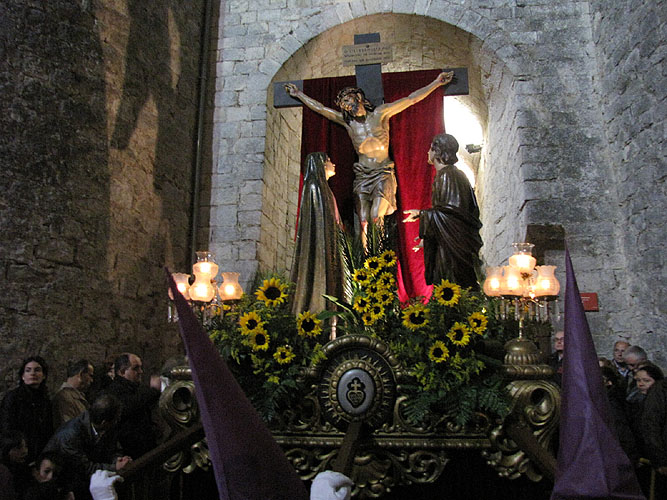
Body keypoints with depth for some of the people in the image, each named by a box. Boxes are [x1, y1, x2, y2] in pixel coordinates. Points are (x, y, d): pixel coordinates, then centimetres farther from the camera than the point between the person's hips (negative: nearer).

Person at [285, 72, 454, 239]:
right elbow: (319, 108, 15)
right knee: (363, 223, -4)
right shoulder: (347, 121, 6)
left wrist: (437, 82, -1)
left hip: (383, 174, -2)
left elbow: (411, 99, 1)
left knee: (376, 218, -19)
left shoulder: (380, 113, 0)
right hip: (362, 175, 3)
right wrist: (299, 94, 20)